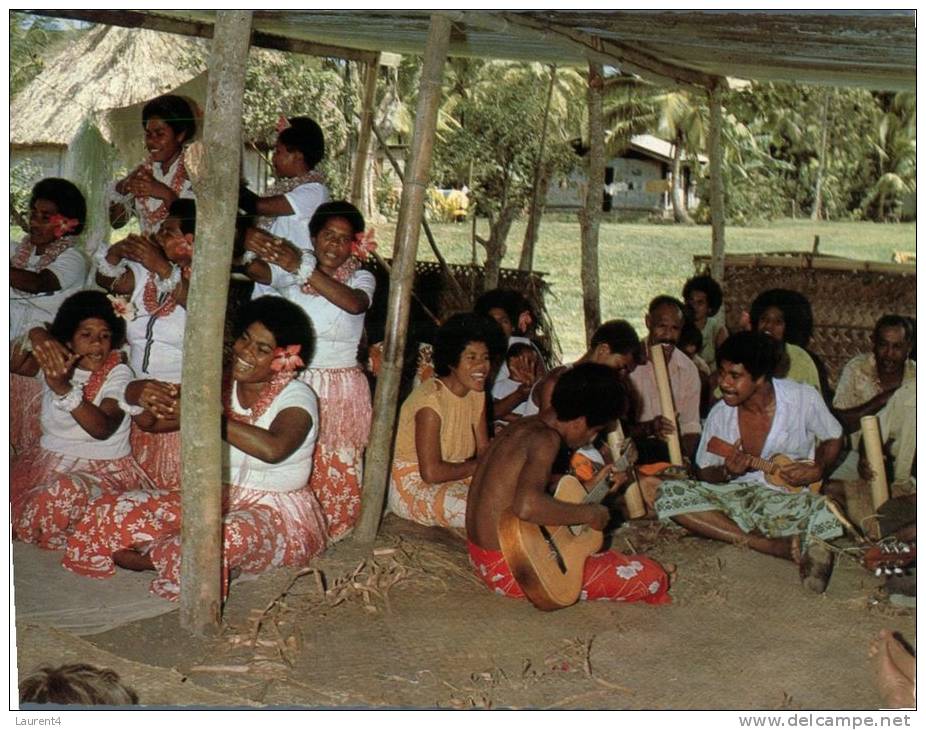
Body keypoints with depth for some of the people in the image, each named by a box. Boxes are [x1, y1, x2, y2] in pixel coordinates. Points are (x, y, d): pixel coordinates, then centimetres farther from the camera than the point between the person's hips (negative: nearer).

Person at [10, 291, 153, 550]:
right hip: (48, 458, 5)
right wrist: (39, 344, -22)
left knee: (62, 496, -36)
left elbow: (102, 429, -27)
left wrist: (64, 388, -43)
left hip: (101, 469, -5)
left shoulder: (118, 374, -10)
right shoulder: (56, 364, 6)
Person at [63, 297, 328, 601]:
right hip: (219, 499, 5)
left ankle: (147, 559, -12)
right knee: (121, 512, -14)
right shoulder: (222, 383, 2)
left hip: (277, 513, -4)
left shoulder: (297, 397, -15)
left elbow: (272, 448, -37)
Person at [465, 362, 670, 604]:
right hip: (510, 571, -10)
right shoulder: (546, 439, -19)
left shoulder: (522, 427, 9)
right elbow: (527, 506, -37)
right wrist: (590, 514, -23)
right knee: (651, 576, -8)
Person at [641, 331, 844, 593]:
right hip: (736, 494, 5)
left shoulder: (803, 398, -6)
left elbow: (833, 438, 10)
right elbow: (704, 474, 8)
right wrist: (725, 473, -16)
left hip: (788, 497, -5)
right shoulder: (720, 414, -1)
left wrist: (817, 470, -10)